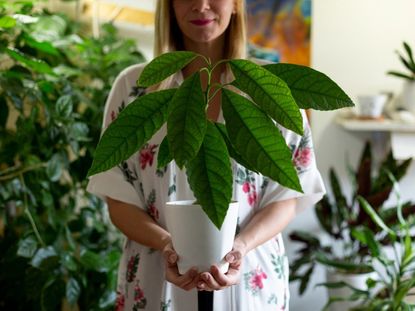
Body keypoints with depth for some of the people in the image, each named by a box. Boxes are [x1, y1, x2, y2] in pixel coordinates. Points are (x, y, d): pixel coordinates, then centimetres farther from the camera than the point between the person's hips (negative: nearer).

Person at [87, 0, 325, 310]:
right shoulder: (133, 86, -3)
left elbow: (285, 197, -2)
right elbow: (121, 201, -2)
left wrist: (241, 246, -19)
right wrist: (168, 245, -20)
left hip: (251, 283, 0)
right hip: (157, 283, 0)